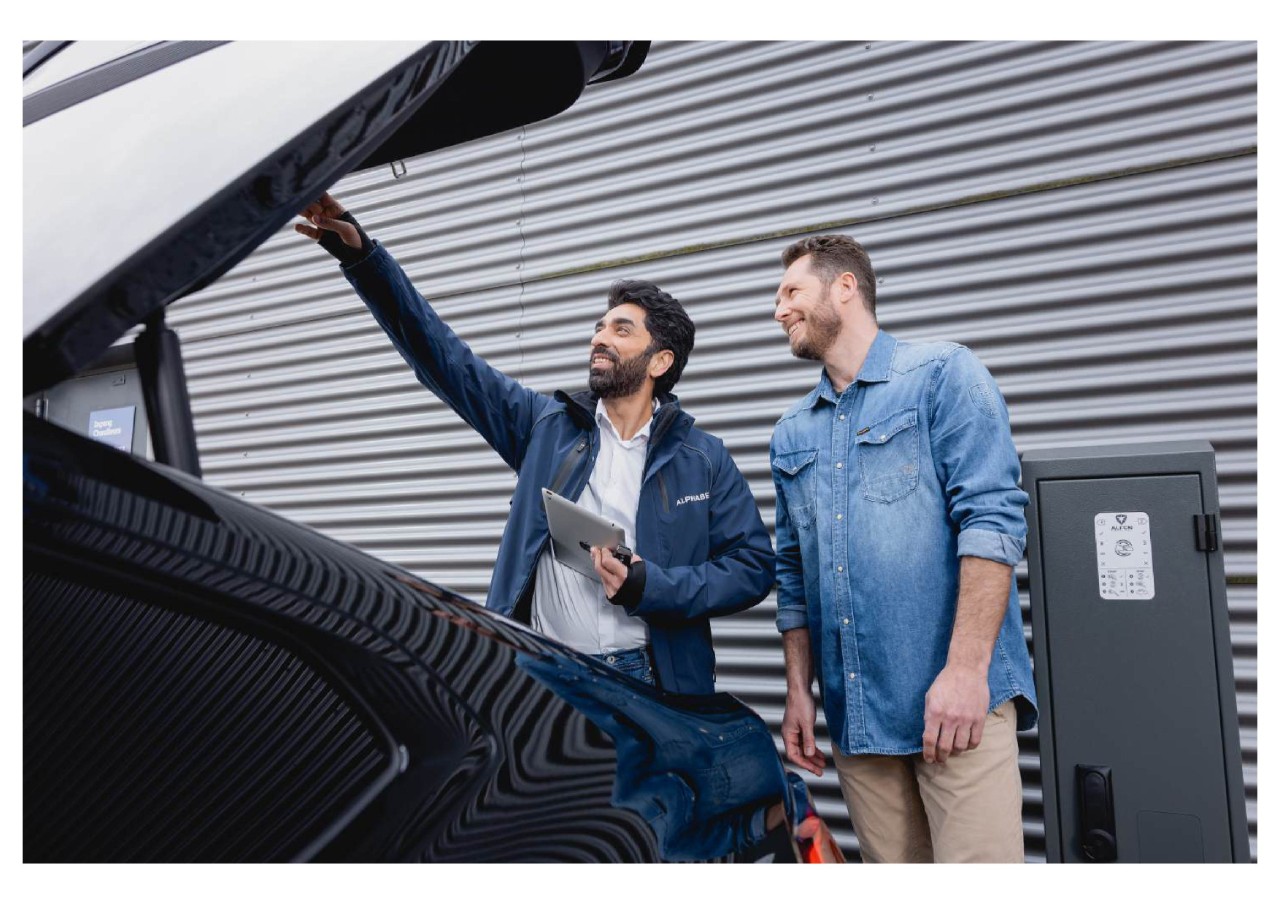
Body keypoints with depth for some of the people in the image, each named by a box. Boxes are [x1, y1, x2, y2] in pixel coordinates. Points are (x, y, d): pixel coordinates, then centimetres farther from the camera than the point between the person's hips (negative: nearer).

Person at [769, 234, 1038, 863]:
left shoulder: (943, 375, -1)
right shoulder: (791, 434, 16)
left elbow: (991, 519, -11)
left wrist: (965, 669, -19)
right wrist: (799, 691, 11)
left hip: (955, 698, -5)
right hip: (854, 713, 5)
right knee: (892, 865, 11)